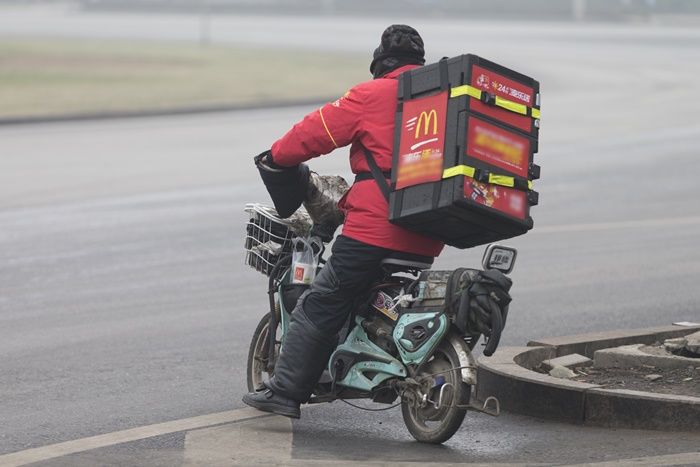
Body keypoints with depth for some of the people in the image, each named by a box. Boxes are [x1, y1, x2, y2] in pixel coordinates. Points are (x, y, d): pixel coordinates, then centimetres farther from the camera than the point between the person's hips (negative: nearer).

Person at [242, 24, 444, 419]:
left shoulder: (373, 95, -3)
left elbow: (316, 131, -2)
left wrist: (279, 156, 16)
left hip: (374, 230, -6)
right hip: (426, 239, 6)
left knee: (320, 307, 0)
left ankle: (285, 392, -2)